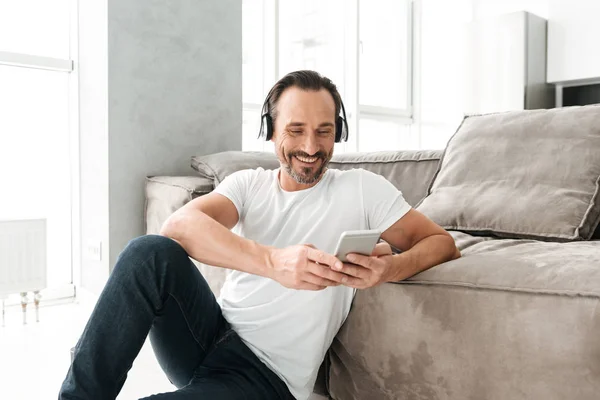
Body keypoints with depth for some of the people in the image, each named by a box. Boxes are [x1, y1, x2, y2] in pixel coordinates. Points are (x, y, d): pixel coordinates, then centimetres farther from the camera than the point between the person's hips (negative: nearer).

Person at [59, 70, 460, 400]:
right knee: (150, 252, -25)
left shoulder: (363, 189, 1)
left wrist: (391, 268, -24)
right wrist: (273, 261, -33)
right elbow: (179, 226, -14)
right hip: (214, 333, 3)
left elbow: (442, 242, 0)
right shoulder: (249, 184, 6)